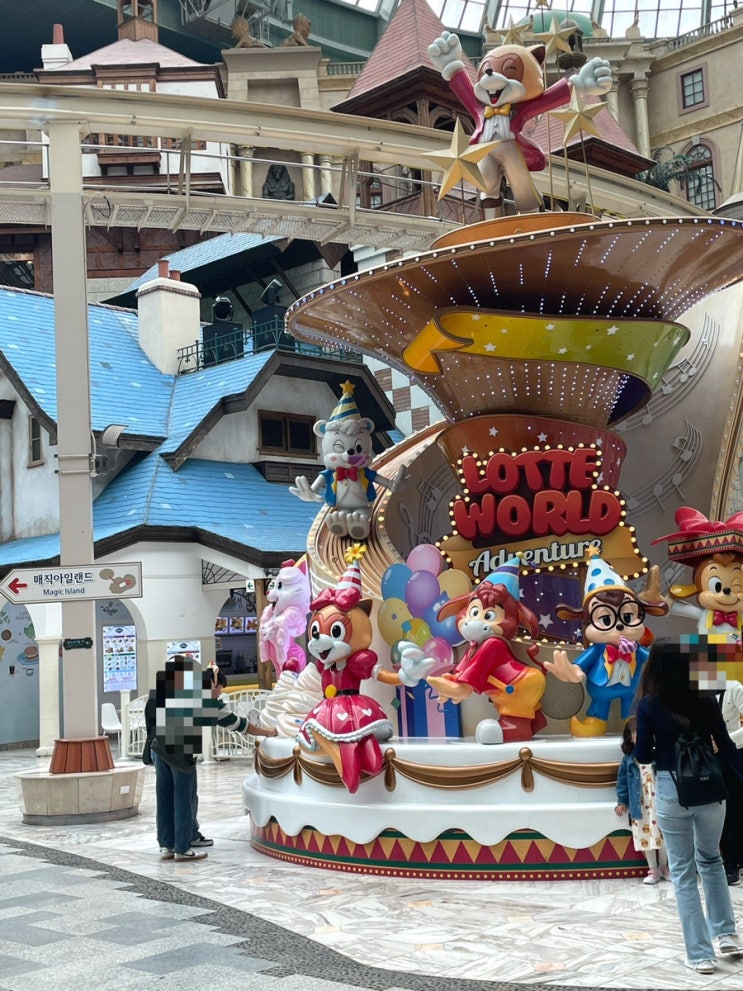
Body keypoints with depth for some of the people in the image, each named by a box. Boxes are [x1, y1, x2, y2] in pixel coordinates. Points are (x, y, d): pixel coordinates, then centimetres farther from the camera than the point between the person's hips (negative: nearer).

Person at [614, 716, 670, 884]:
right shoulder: (628, 759, -2)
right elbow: (622, 781, 4)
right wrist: (622, 802, 3)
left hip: (659, 803, -1)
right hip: (640, 806, 1)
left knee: (663, 836, 10)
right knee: (645, 837, 7)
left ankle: (664, 867, 31)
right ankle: (653, 870, 22)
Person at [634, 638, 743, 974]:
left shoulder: (649, 705, -7)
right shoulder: (706, 701, 0)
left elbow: (643, 756, -4)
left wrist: (638, 742, 16)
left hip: (671, 791, -3)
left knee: (683, 872, 9)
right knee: (710, 859, 26)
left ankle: (700, 954, 10)